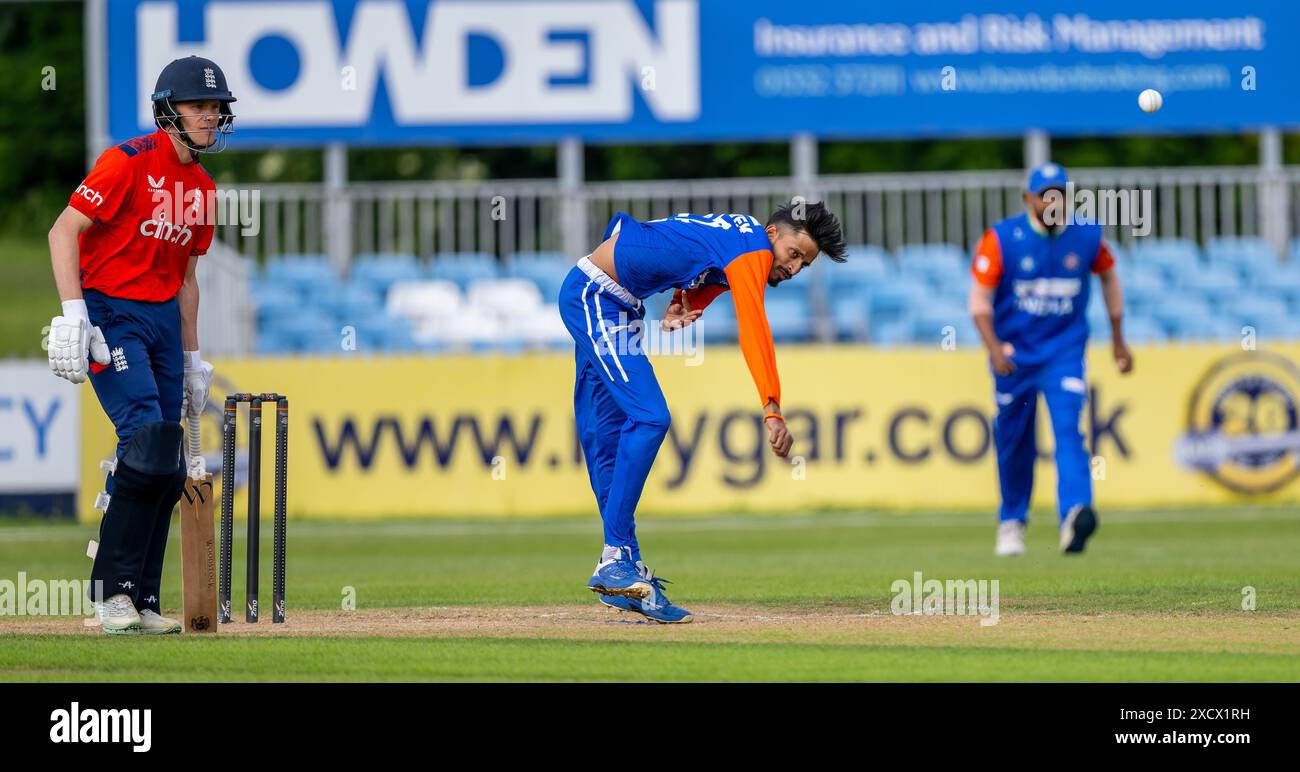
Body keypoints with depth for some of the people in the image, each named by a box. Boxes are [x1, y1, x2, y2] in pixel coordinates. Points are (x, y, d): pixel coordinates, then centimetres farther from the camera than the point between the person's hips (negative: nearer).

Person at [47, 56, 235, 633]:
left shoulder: (203, 189, 12)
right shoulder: (128, 163, -12)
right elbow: (64, 229, -17)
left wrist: (191, 359, 20)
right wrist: (74, 313, -27)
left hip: (163, 319, 8)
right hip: (110, 315, -8)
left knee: (166, 468, 4)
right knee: (146, 437, -22)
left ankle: (141, 602, 11)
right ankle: (113, 593, -17)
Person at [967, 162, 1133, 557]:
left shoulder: (1087, 236, -3)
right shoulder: (1001, 239, -10)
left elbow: (1108, 276, 15)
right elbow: (980, 297, -10)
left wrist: (1118, 339, 18)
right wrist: (994, 347, -24)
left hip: (1065, 351, 0)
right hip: (1014, 353, 0)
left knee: (1068, 429, -19)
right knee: (1014, 442, 9)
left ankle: (1074, 515, -34)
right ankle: (1011, 522, 29)